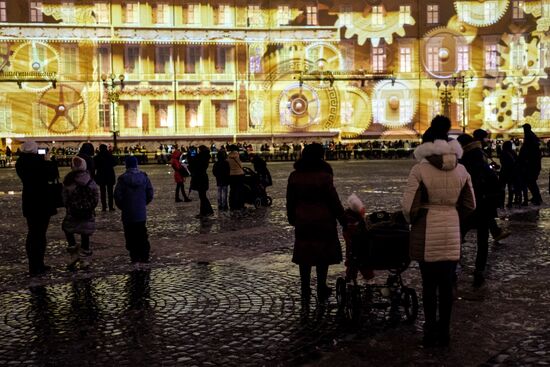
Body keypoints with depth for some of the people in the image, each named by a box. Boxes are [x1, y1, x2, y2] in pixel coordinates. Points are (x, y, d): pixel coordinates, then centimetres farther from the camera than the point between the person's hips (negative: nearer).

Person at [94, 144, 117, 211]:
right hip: (110, 176, 0)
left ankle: (104, 207, 3)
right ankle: (111, 206, 7)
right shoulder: (110, 156, -8)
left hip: (101, 176, 0)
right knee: (110, 191, 8)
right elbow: (115, 163, 2)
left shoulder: (97, 157, -7)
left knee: (102, 192, 6)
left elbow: (94, 166, -2)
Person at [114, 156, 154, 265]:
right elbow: (150, 193, 2)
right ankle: (144, 256, 18)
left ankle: (135, 258, 4)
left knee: (131, 236, 5)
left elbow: (117, 196, -12)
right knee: (142, 235, 14)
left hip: (128, 214, -3)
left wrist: (122, 207, 5)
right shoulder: (144, 177, -2)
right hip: (142, 213, 3)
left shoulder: (123, 178, -13)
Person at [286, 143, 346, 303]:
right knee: (323, 256, 8)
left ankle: (305, 291, 15)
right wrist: (344, 221, -1)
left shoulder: (294, 176, 0)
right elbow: (334, 202, -10)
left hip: (302, 222, 4)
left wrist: (292, 219, 21)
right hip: (323, 222, -3)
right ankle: (322, 291, 14)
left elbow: (290, 201, 8)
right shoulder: (324, 176, -13)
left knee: (304, 255, 11)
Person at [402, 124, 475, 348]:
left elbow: (409, 205, -14)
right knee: (446, 283, 11)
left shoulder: (420, 170, -12)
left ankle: (431, 332, 13)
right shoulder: (461, 170, 2)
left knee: (429, 283, 8)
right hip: (452, 231, 3)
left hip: (426, 231, -3)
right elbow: (469, 205, 8)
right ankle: (444, 332, 18)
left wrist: (412, 220, 6)